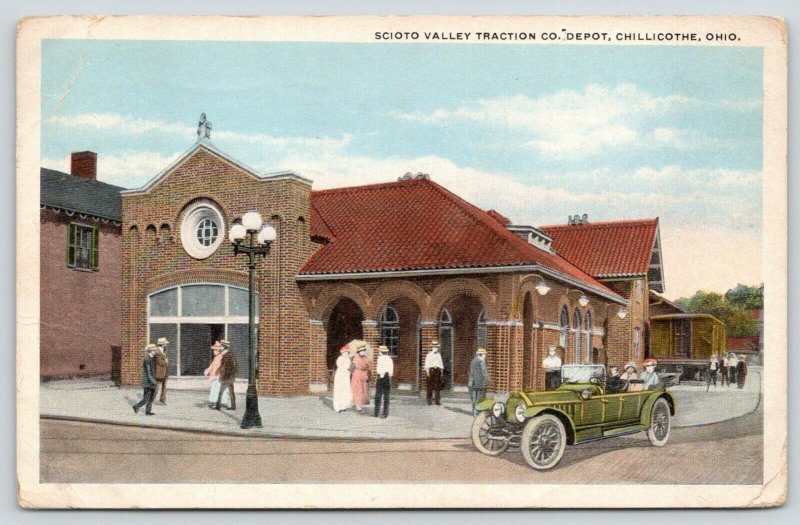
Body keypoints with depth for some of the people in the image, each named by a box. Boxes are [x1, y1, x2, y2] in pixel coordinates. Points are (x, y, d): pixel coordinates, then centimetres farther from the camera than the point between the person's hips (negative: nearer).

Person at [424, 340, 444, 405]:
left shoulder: (438, 355, 17)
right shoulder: (429, 355, 2)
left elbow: (441, 363, 18)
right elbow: (427, 364, -4)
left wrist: (441, 370, 9)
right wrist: (427, 371, -12)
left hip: (438, 370, 4)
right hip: (431, 370, -4)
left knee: (438, 386, 1)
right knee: (430, 386, -2)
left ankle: (437, 400, 5)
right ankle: (429, 400, 2)